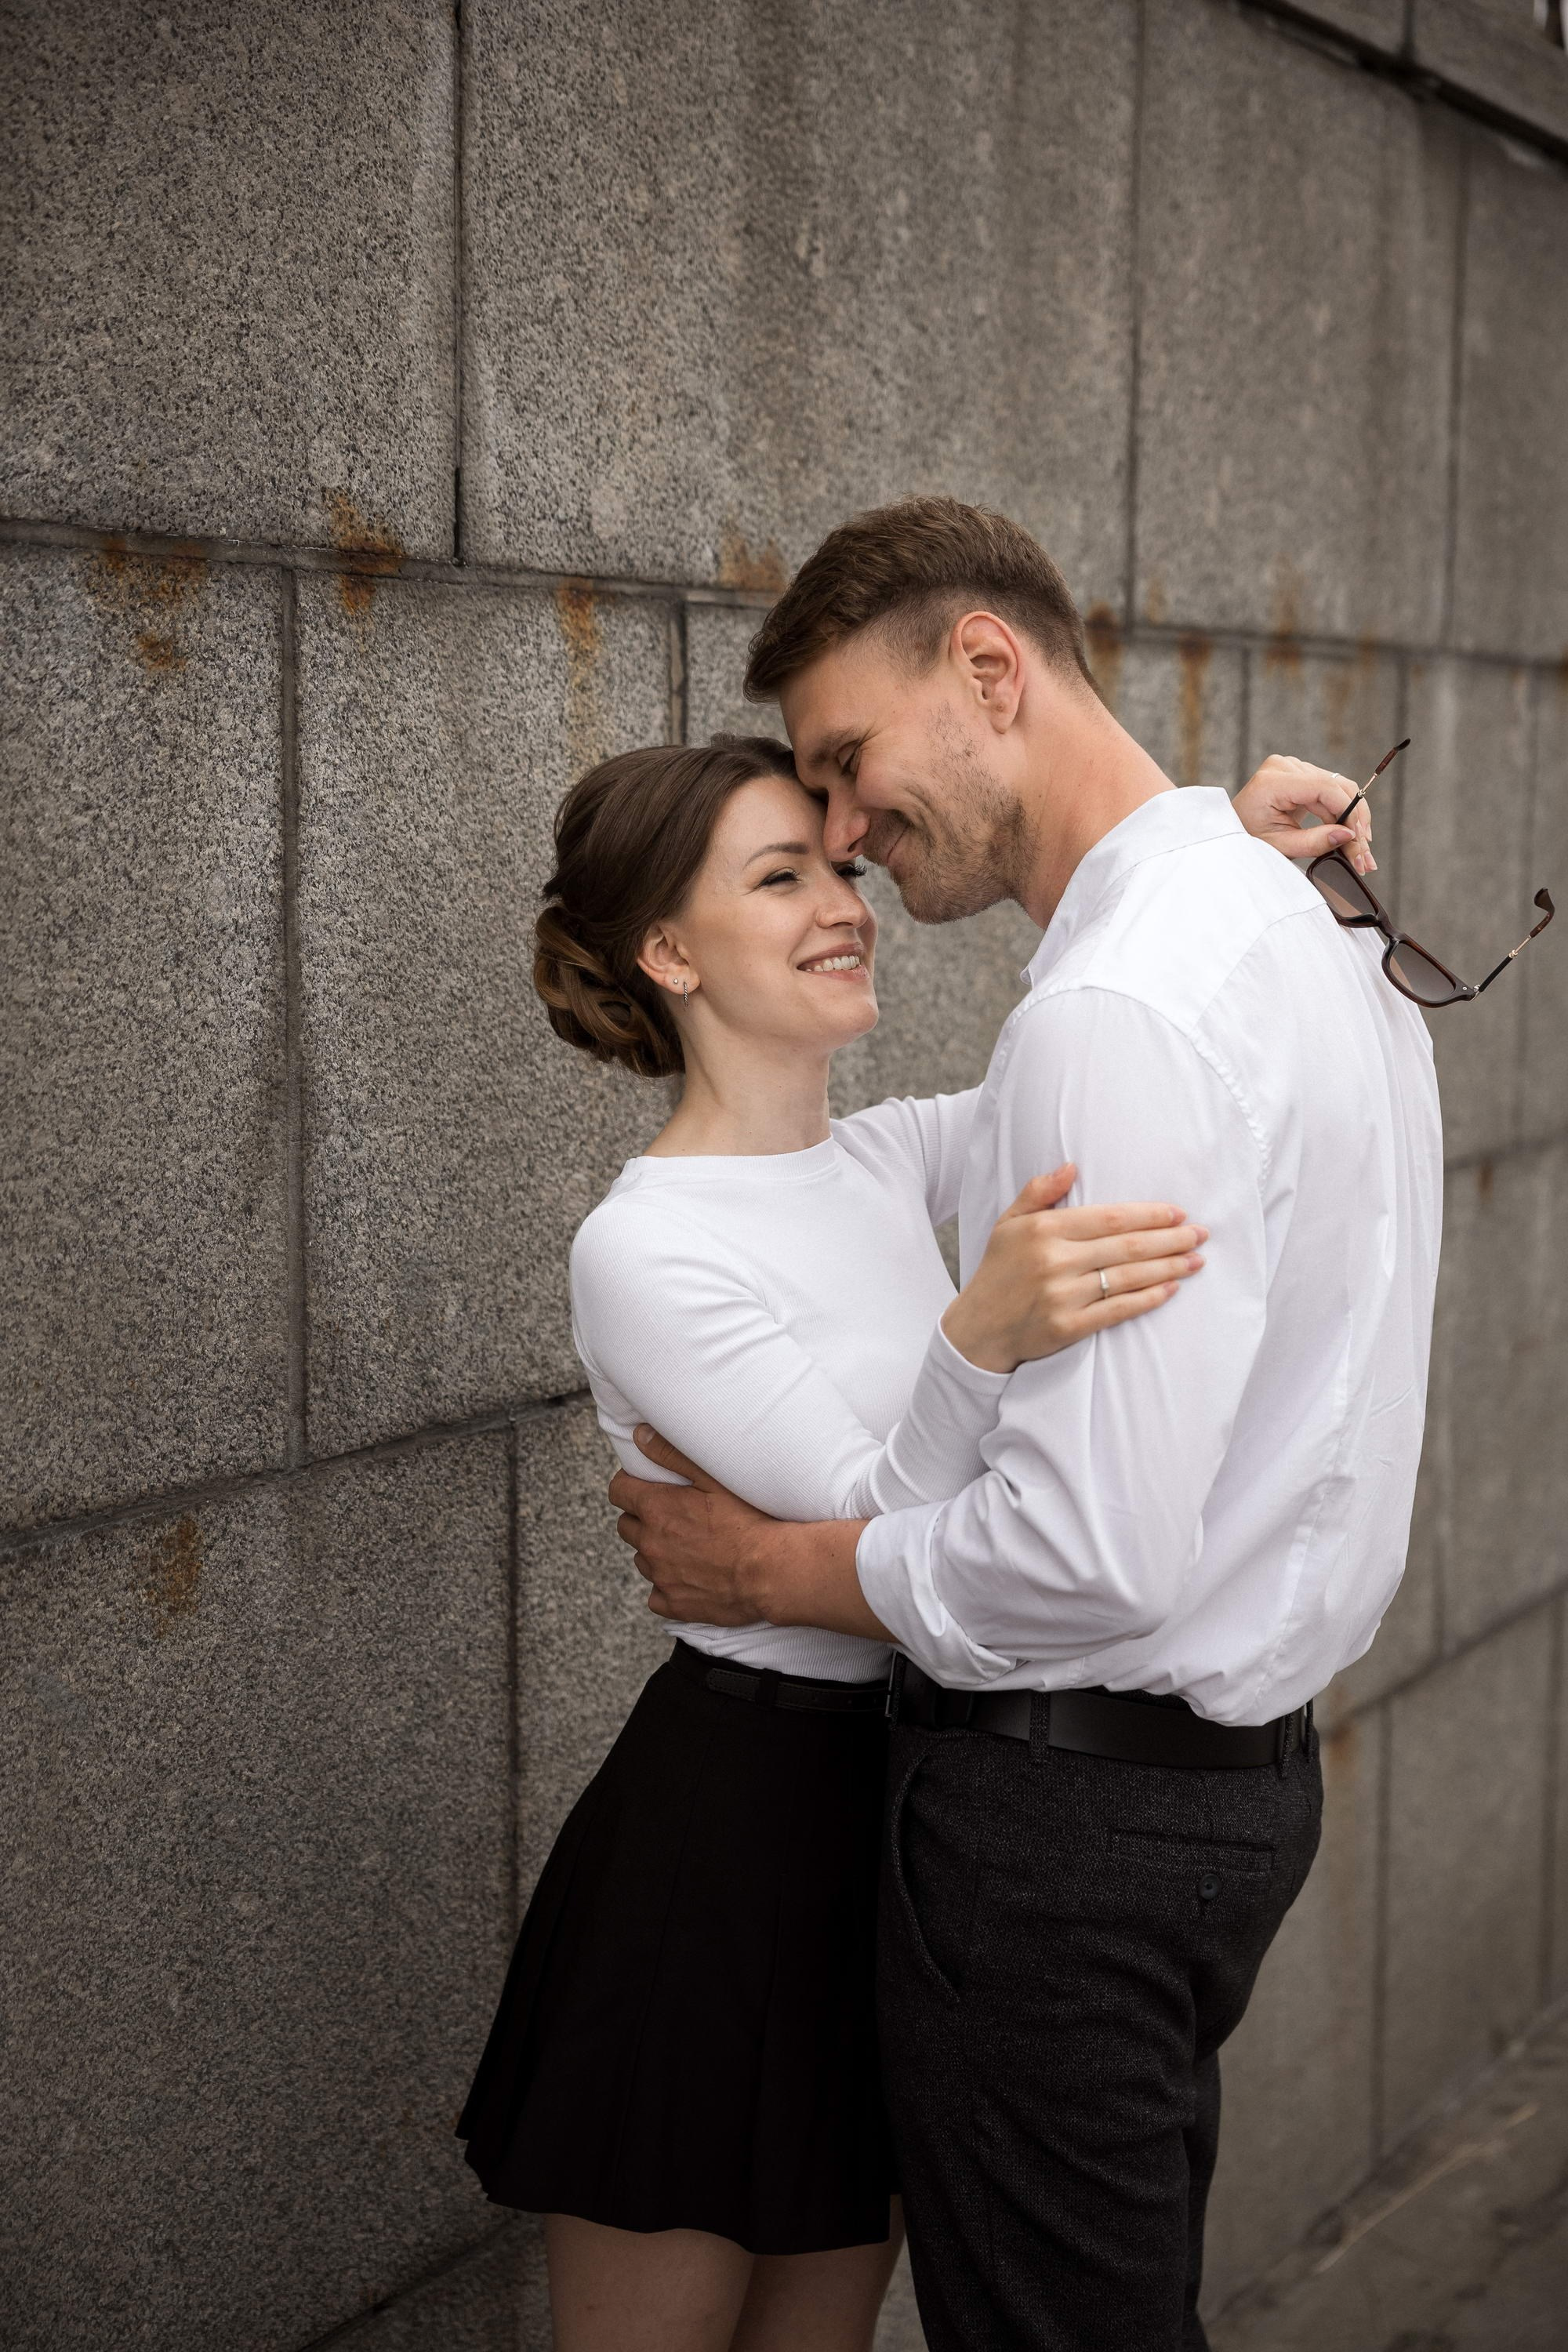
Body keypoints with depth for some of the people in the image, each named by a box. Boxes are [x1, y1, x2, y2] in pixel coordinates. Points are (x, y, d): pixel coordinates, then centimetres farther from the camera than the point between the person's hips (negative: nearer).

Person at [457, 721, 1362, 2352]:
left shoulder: (886, 1161, 5)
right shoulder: (642, 1251, -17)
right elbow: (882, 1532, -22)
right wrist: (981, 1339, -42)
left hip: (898, 1817, 7)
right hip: (724, 1842, -7)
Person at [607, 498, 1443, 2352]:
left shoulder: (1118, 1016, -23)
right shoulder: (1308, 938, 10)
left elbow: (1097, 1555, -27)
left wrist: (771, 1569, -12)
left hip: (1069, 1797, -10)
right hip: (1241, 1764, 10)